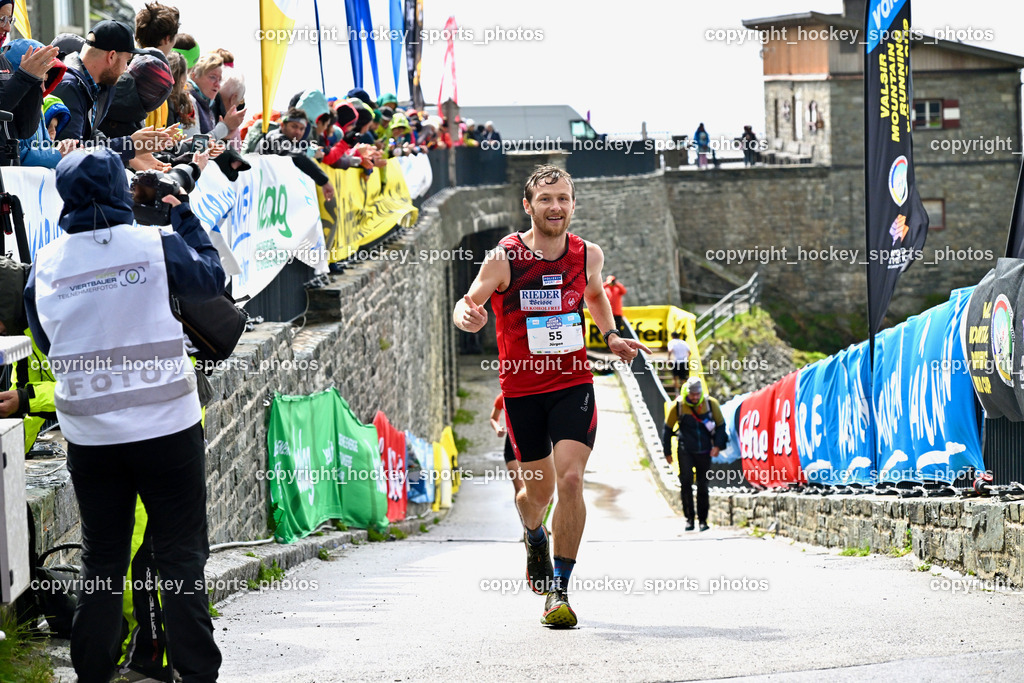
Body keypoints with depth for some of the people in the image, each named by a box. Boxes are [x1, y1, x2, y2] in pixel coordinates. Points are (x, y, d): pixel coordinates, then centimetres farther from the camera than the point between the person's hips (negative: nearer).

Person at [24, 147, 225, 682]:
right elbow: (211, 280, 9)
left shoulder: (46, 263, -1)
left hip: (89, 437, 2)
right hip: (167, 428, -2)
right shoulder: (157, 245, -9)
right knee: (181, 556, 5)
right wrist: (184, 217, 18)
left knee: (101, 559, 12)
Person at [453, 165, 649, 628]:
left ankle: (559, 591, -8)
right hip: (521, 388, -1)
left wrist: (611, 336, 9)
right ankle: (534, 538, 48)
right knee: (539, 488, 10)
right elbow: (466, 304, -15)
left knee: (570, 480, -16)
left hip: (573, 384, 1)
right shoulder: (504, 258, -11)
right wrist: (466, 316, -38)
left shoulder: (587, 255, 0)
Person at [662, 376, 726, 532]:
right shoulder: (678, 406, -6)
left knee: (703, 486, 4)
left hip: (704, 452, 1)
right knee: (686, 481, -14)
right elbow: (668, 429, 6)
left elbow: (720, 425, 10)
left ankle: (703, 519, 14)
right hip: (685, 451, -1)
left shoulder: (711, 404, -3)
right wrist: (667, 452, 8)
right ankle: (689, 518, -7)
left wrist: (717, 445, -3)